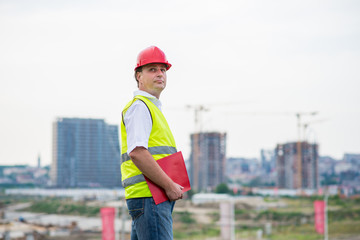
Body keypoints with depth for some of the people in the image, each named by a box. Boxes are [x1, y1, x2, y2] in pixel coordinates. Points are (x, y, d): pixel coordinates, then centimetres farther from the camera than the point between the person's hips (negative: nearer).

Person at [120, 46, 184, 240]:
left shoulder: (152, 108, 26)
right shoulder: (139, 106, -7)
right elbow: (136, 152, -20)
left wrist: (172, 186, 17)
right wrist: (169, 186, -18)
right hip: (149, 196, -10)